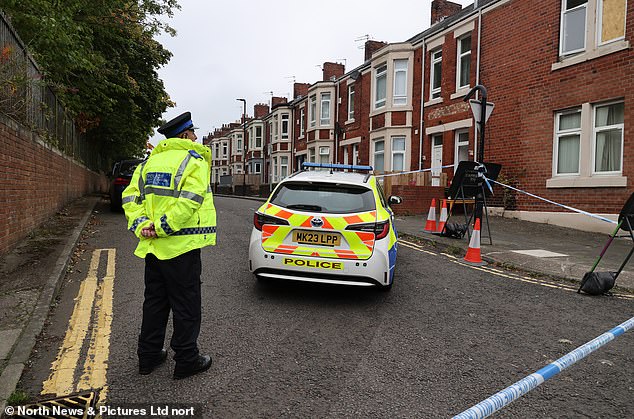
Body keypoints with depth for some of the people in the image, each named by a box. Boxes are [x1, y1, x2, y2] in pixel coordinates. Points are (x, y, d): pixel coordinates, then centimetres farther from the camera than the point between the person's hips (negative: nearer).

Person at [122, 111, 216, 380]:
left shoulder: (151, 160, 14)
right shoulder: (194, 160, -8)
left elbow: (130, 196, 6)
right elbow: (188, 201, -23)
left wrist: (140, 225, -3)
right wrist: (162, 227, -17)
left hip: (153, 246, 7)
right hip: (181, 246, -7)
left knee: (154, 302, 18)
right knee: (186, 306, 5)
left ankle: (148, 356, 29)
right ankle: (186, 360, 16)